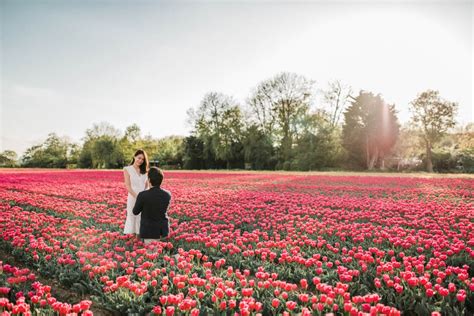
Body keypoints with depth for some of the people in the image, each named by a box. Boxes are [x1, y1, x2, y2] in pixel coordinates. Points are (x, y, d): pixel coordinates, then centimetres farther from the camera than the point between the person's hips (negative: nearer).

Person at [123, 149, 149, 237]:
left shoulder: (144, 170, 12)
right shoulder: (127, 169, 0)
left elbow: (146, 185, 10)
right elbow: (128, 186, -8)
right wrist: (137, 197, -18)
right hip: (133, 198, -4)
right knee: (133, 219, 1)